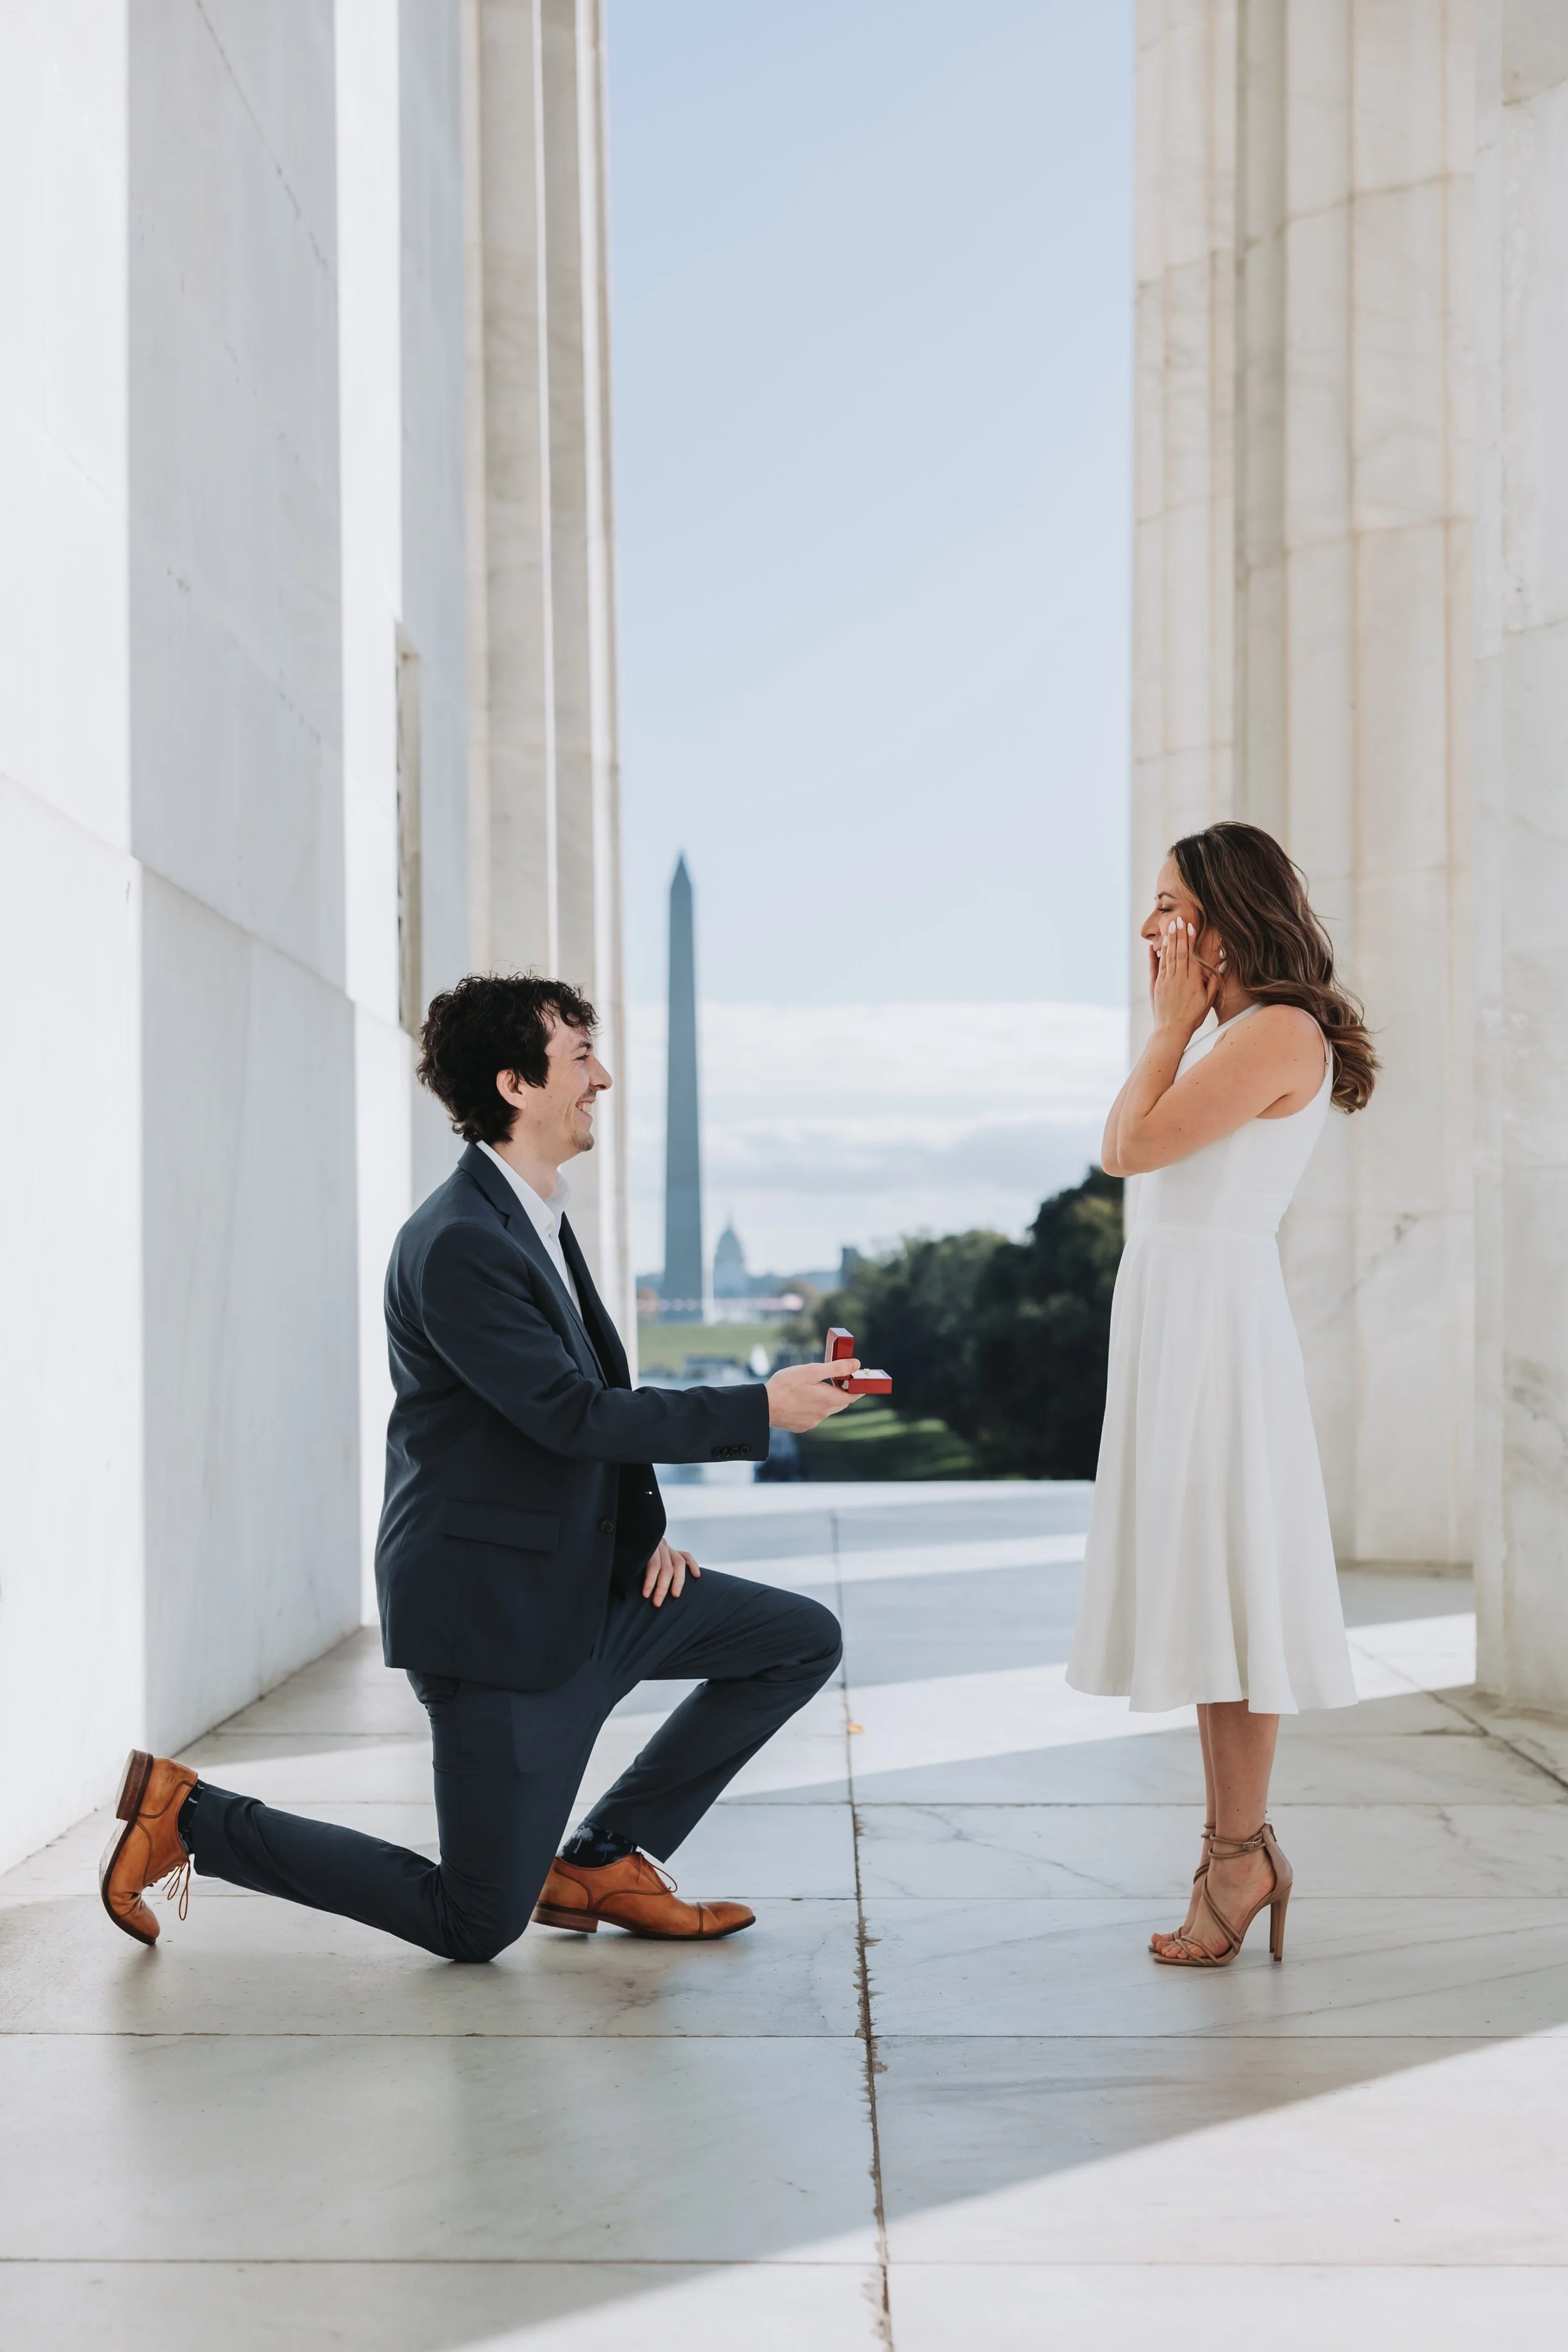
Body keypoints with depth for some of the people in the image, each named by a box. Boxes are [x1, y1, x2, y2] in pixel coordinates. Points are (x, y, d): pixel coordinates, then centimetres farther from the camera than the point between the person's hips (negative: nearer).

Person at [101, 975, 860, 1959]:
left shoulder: (536, 1221, 10)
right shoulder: (458, 1245, -21)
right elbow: (570, 1413, -25)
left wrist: (648, 1527, 6)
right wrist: (760, 1410, -21)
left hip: (586, 1583, 9)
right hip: (496, 1609, -9)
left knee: (805, 1639, 7)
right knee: (478, 1926, -1)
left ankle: (604, 1860, 12)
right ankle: (189, 1816, 9)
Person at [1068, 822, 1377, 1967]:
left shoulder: (1282, 1032, -13)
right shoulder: (1223, 1030, 16)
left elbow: (1133, 1145, -16)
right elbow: (1124, 1145, 14)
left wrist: (1171, 1023, -8)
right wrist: (1174, 1022, 15)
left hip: (1219, 1318, -10)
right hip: (1173, 1314, 10)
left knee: (1223, 1576, -6)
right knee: (1201, 1580, 11)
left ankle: (1241, 1851, 1)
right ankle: (1237, 1847, 17)